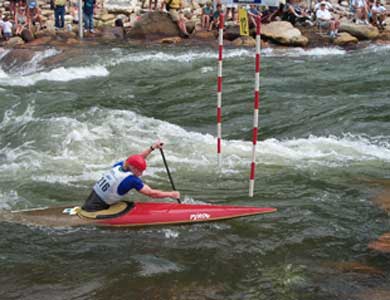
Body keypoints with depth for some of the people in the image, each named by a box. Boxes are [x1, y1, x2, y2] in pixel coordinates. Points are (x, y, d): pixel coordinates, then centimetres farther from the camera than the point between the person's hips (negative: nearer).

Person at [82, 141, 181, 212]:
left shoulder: (119, 165, 0)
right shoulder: (132, 180, -20)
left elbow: (137, 159, 18)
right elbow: (151, 193, -14)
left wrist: (152, 148, 15)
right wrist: (170, 194, -3)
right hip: (96, 207, -8)